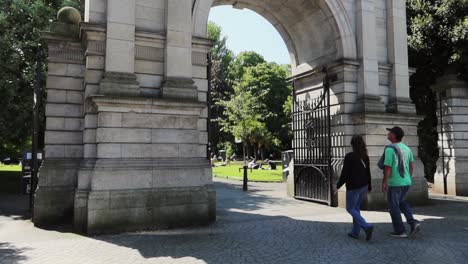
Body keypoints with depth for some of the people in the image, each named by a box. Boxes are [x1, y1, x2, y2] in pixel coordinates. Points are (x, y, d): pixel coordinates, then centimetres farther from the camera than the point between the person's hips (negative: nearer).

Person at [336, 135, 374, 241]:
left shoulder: (349, 156, -17)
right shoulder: (365, 157, 2)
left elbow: (345, 174, -15)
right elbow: (368, 173, 8)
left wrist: (338, 186, -4)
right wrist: (369, 187, 17)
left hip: (353, 187, -7)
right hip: (364, 186, 7)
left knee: (350, 209, 7)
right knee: (356, 208, 18)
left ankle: (367, 226, -11)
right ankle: (355, 232, 21)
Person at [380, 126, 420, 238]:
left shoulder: (389, 149, -17)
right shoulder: (407, 148, 6)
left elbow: (388, 168, -19)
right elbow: (412, 165, 12)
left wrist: (384, 182, -10)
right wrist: (409, 178, 21)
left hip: (394, 183, -7)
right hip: (407, 182, 7)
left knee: (394, 207, 7)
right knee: (402, 202, 27)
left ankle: (400, 231, 12)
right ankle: (412, 222, 13)